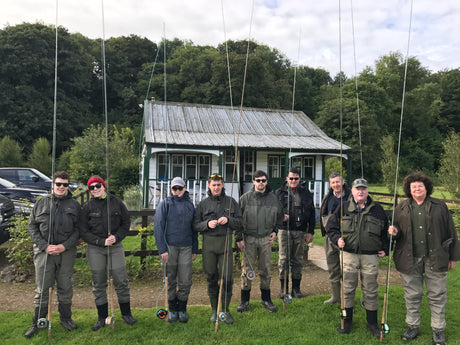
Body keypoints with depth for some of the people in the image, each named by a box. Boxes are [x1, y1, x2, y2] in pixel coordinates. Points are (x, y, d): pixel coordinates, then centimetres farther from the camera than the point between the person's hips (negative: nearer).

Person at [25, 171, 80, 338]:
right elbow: (32, 226, 3)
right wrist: (45, 246, -9)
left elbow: (78, 229, 1)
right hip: (44, 251, 0)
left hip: (66, 251, 0)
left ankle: (66, 318, 28)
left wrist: (64, 246, -12)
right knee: (42, 288, 7)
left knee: (65, 287, 11)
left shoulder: (74, 204, 3)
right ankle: (37, 322, 23)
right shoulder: (41, 203, 4)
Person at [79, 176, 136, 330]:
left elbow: (126, 223, 5)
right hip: (95, 249, 0)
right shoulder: (87, 207, -1)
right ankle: (102, 317, 25)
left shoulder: (116, 202, 1)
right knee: (99, 284, 9)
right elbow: (84, 231, -2)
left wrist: (116, 237, -11)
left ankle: (126, 313, 21)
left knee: (121, 281, 2)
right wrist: (102, 241, -13)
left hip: (115, 247, 0)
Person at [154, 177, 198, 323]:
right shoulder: (165, 204, 1)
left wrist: (195, 249, 13)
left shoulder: (190, 205, 12)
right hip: (170, 246, -2)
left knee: (185, 281, 3)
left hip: (186, 247, 2)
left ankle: (182, 309, 22)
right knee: (170, 281, 8)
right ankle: (172, 309, 24)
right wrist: (162, 249, -11)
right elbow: (158, 227, -5)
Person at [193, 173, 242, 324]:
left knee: (227, 278, -1)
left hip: (226, 242, 0)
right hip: (208, 243, 1)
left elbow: (240, 223, 6)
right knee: (211, 278, 7)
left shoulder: (231, 201, 7)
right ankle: (214, 310, 24)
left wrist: (228, 220, -12)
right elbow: (195, 225, 4)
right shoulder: (203, 204, 7)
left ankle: (225, 310, 18)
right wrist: (207, 224, -14)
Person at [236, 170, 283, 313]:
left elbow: (280, 216, 18)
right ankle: (244, 301, 16)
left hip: (266, 239, 2)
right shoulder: (245, 198, -1)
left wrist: (275, 231, 7)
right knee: (247, 270, 2)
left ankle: (266, 299, 25)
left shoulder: (273, 198, 5)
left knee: (266, 270, 9)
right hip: (249, 238, -1)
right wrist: (239, 238, -3)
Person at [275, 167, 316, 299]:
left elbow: (312, 213, 11)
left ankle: (296, 288, 20)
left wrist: (311, 232, 6)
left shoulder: (306, 193, 9)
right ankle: (283, 287, 12)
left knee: (298, 260, 8)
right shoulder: (279, 192, 4)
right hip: (284, 230, -2)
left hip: (300, 231, 2)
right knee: (284, 259, 0)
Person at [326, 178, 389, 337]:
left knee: (371, 290, 8)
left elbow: (385, 231, 15)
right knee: (348, 288, 7)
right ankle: (347, 320, 23)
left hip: (371, 256, 1)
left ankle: (372, 322, 26)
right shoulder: (344, 208, 2)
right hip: (349, 254, 0)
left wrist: (385, 249, 7)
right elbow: (331, 226, 7)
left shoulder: (377, 209, 6)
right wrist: (337, 239, -10)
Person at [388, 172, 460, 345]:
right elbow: (397, 227, 14)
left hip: (435, 259, -1)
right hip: (410, 259, 1)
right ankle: (412, 327, 26)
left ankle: (438, 330, 24)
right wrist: (394, 230, -11)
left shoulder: (439, 206, 4)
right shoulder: (402, 207, 8)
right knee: (412, 295, 11)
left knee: (437, 295, 8)